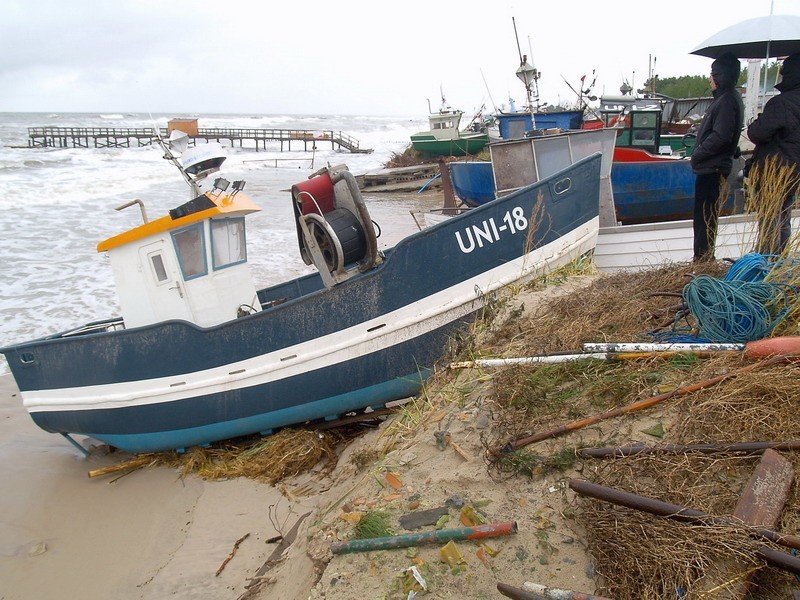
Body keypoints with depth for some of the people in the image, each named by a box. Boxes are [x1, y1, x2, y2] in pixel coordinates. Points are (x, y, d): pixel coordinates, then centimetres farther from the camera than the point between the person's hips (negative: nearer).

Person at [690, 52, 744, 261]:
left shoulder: (728, 101, -16)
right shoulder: (726, 98, 15)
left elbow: (720, 136, -23)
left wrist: (698, 153, -12)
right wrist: (699, 153, 13)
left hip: (712, 169, -11)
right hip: (710, 167, 11)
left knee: (704, 215, -6)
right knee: (706, 215, 16)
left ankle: (702, 258, -1)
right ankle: (704, 258, 24)